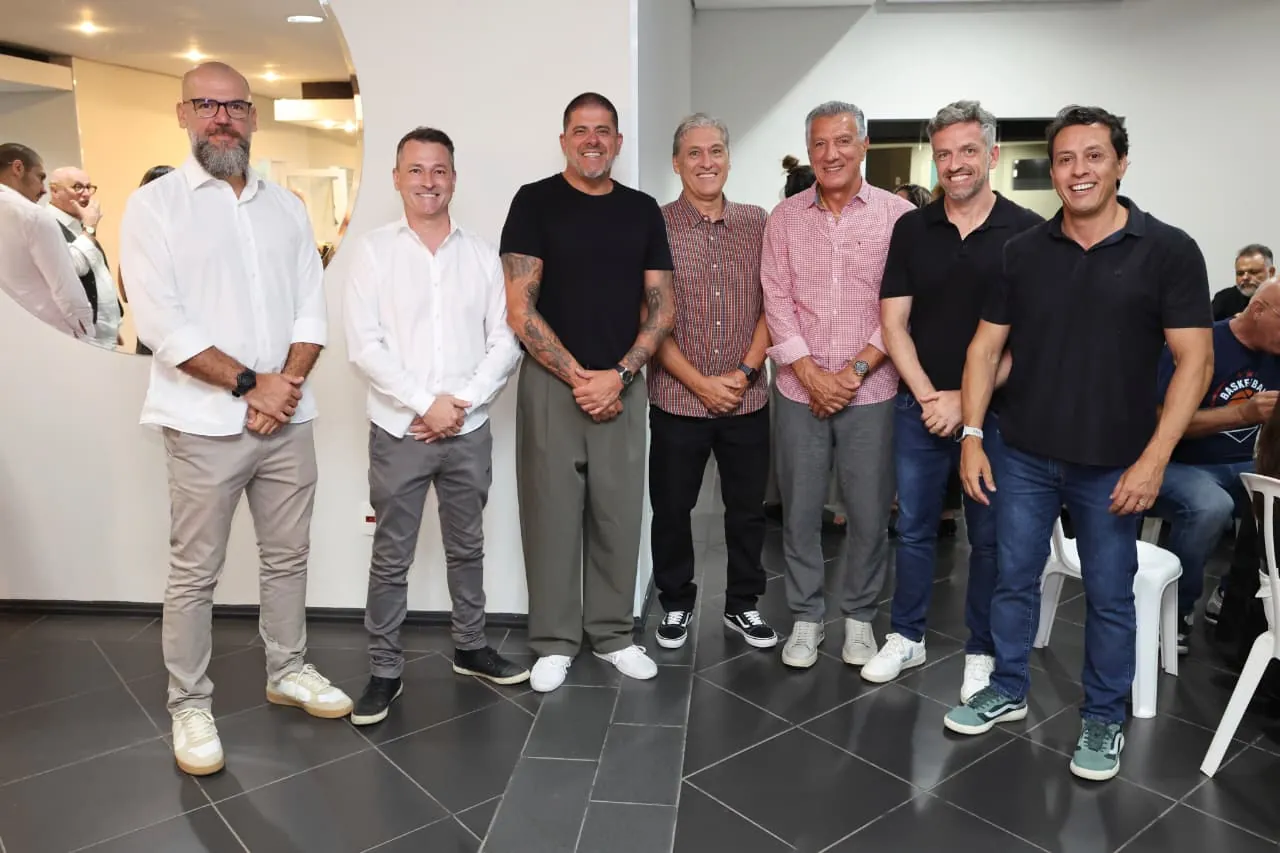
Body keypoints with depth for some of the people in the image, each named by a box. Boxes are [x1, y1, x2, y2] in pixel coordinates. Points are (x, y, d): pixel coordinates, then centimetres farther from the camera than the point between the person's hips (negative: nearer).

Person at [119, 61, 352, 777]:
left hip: (289, 419, 4)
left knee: (289, 555, 14)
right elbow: (164, 324, -12)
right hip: (207, 423, -4)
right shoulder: (154, 205, -2)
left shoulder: (286, 207, 11)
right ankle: (191, 706, 20)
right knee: (195, 573, 5)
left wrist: (287, 384, -9)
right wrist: (251, 384, -15)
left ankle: (289, 670, 32)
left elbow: (312, 309, 6)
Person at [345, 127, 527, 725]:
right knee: (391, 557, 6)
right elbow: (364, 344, -8)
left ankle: (470, 647, 31)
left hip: (469, 430, 2)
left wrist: (462, 403, -11)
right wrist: (425, 404, -14)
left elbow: (505, 342, 1)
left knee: (467, 547, 15)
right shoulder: (373, 249, 0)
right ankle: (385, 670, 19)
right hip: (398, 430, -2)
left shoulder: (482, 254, 5)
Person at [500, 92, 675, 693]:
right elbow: (519, 311, -7)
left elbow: (662, 309, 6)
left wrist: (618, 375, -7)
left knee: (619, 515, 8)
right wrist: (579, 377, -10)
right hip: (551, 383, -3)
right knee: (551, 514, 3)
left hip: (623, 384, 3)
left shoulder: (642, 210, 9)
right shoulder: (535, 203, -1)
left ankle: (613, 634, 24)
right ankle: (554, 642, 19)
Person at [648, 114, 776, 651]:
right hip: (678, 400, -2)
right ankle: (676, 604, 29)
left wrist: (746, 371, -8)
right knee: (671, 509, 9)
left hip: (748, 400, 3)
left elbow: (771, 304, 4)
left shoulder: (757, 223, 6)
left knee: (748, 508, 12)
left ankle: (742, 605, 30)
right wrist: (700, 383, -12)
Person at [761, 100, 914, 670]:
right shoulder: (784, 218, 5)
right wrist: (812, 375, -9)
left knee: (870, 512, 7)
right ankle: (806, 617, 25)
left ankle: (859, 616, 27)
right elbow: (776, 302, 0)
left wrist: (856, 370, -11)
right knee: (799, 510, 9)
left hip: (871, 391, -1)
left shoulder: (897, 216, -1)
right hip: (800, 390, 2)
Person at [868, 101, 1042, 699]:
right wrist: (929, 396, -10)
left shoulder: (1028, 233, -5)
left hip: (994, 412, -2)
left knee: (989, 537, 9)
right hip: (919, 408, 3)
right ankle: (906, 637, 29)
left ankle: (982, 652, 26)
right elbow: (893, 323, 1)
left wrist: (966, 401, -13)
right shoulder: (911, 229, 3)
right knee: (913, 528, 12)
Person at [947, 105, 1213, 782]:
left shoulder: (1168, 251, -5)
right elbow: (986, 347, 5)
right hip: (1024, 454, 3)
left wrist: (1155, 457, -15)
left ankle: (1103, 718, 29)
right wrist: (972, 435, -2)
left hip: (1113, 463, -2)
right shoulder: (1024, 251, 3)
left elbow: (1195, 359, -7)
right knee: (1014, 579, 13)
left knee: (1109, 595, 10)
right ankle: (1007, 691, 33)